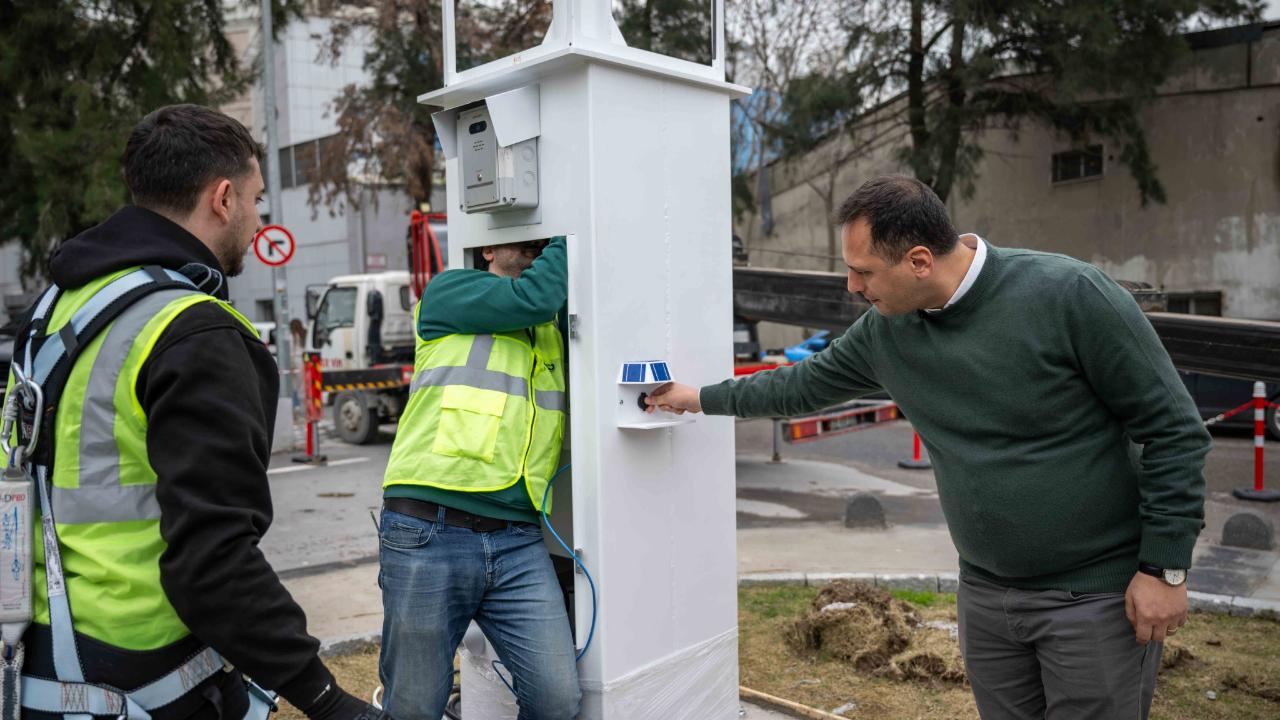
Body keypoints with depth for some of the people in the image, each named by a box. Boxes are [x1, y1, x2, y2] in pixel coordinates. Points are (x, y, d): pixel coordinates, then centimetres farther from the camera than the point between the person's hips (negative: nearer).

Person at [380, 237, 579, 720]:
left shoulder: (554, 328, 20)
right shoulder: (449, 291, 5)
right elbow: (533, 298, -8)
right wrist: (568, 240, 6)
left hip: (518, 542, 4)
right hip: (428, 536, -4)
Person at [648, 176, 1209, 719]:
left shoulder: (1069, 295, -18)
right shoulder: (885, 329, -2)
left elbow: (1174, 429, -13)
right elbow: (808, 383, 16)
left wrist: (1165, 569, -12)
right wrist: (703, 399, 22)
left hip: (1098, 592, -5)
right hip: (986, 592, 5)